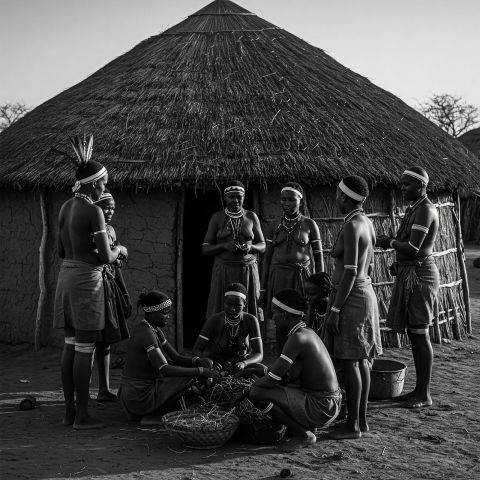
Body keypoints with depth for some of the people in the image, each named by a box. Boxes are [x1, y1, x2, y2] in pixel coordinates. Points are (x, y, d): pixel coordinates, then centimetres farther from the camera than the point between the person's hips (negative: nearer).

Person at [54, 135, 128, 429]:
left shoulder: (66, 207, 11)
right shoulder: (94, 211, -14)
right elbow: (106, 257, -17)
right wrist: (119, 249, 5)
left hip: (66, 277, 8)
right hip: (88, 280, -8)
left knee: (71, 347, 12)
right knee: (86, 349, -3)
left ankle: (69, 411, 17)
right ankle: (82, 415, 1)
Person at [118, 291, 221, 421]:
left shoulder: (155, 331, 10)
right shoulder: (146, 334, -21)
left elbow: (176, 358, 11)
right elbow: (165, 370, -27)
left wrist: (197, 361, -9)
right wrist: (201, 371, -25)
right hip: (141, 399, -10)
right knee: (192, 374, -9)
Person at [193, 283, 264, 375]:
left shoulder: (250, 321, -11)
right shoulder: (214, 320, -11)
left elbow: (259, 355, -15)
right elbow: (196, 350, -11)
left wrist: (244, 363, -38)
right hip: (217, 362, -1)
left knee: (263, 370, -32)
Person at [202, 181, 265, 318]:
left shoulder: (251, 217, 7)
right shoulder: (217, 218, 4)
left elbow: (262, 246, 11)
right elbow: (205, 249, 3)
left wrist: (250, 247, -11)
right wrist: (224, 246, -15)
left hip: (248, 272, 1)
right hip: (224, 272, -1)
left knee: (248, 313, -4)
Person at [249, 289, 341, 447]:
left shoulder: (297, 338, -20)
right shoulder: (308, 333, 10)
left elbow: (271, 379, -20)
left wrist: (252, 385, -1)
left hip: (319, 408, -10)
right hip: (329, 405, 10)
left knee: (257, 393, -17)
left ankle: (303, 434, -6)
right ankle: (306, 427, 14)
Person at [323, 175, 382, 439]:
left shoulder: (351, 227, -18)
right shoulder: (367, 224, 11)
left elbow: (350, 272, -21)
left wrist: (334, 310, -19)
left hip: (349, 298, -10)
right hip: (365, 294, 10)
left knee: (349, 361, -4)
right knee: (361, 360, 12)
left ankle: (352, 425, 2)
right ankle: (361, 419, 18)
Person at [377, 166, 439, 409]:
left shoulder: (425, 210, -15)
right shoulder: (414, 209, 16)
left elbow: (413, 248, -22)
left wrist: (390, 242, -7)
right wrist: (399, 262, 12)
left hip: (419, 275, -10)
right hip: (409, 273, 10)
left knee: (420, 334, -6)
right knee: (414, 333, 12)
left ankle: (425, 394, 0)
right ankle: (419, 389, 19)